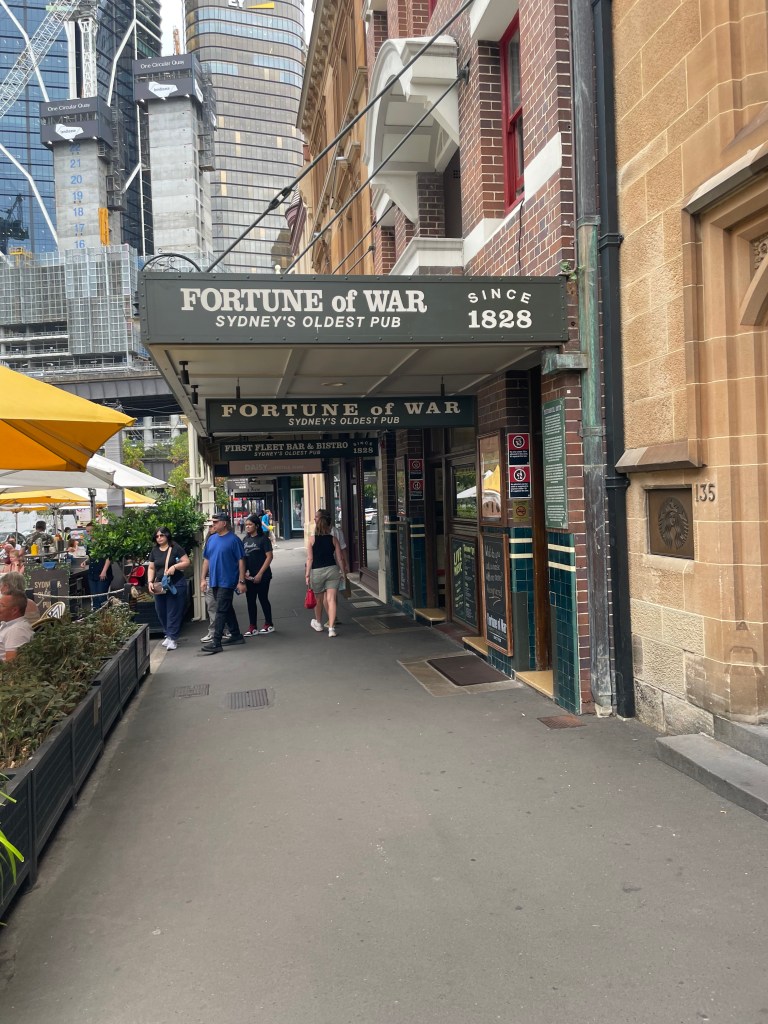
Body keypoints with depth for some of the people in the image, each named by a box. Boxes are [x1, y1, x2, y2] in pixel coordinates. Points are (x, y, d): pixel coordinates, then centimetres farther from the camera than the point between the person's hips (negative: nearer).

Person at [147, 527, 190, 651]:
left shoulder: (176, 548, -4)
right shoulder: (154, 551, 10)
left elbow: (187, 562, -5)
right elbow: (151, 568, 13)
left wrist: (175, 566, -20)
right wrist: (150, 582, 0)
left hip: (176, 585, -5)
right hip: (159, 586, 5)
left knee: (174, 612, -5)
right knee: (161, 612, 8)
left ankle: (172, 638, -1)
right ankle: (168, 634, 24)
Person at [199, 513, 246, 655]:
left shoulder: (234, 539, -10)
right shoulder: (211, 539, 9)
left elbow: (241, 561, -10)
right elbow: (206, 559, 14)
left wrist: (241, 581, -13)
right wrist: (203, 579, 10)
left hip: (227, 582, -7)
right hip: (214, 581, 7)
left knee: (221, 611, -8)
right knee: (227, 609, 16)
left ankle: (216, 643, -6)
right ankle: (236, 635, 27)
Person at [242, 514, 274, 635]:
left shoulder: (263, 539, -8)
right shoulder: (245, 540, 10)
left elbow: (269, 556, -12)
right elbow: (243, 557, 14)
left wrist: (260, 574, -15)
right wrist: (244, 572, -1)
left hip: (262, 576, -6)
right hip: (248, 576, 6)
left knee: (263, 599, 3)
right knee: (250, 601, 6)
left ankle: (269, 625, 16)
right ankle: (253, 627, 11)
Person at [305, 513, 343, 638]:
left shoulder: (312, 539, -3)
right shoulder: (333, 539, 0)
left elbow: (310, 558, -6)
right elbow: (339, 558, 2)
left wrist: (307, 574, -1)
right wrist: (342, 573, 12)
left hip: (317, 571, 0)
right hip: (332, 570, 1)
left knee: (319, 599, 17)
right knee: (331, 599, 0)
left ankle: (318, 623, 37)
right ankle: (331, 627, -7)